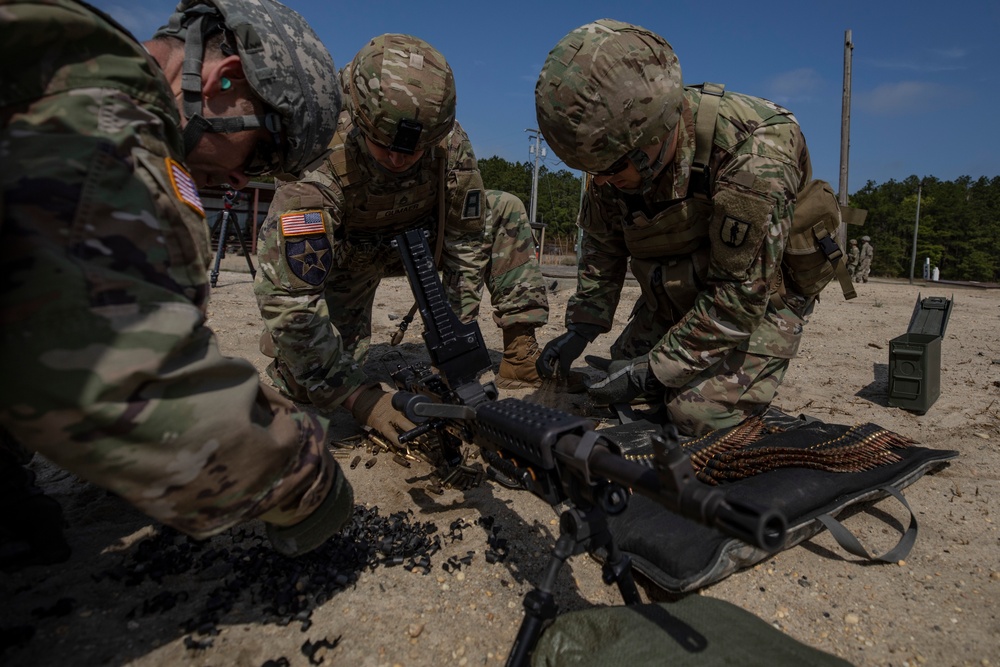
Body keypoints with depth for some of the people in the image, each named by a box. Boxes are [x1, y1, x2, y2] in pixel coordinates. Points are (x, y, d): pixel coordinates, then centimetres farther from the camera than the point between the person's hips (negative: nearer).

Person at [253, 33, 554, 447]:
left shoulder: (450, 145, -27)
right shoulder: (318, 163, -38)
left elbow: (466, 244, -15)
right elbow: (285, 297, -39)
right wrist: (361, 397, -41)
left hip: (417, 236, 4)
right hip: (346, 257, -3)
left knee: (505, 212, -10)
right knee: (307, 383, -19)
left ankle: (521, 354, -9)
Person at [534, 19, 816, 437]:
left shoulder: (751, 153, -35)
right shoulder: (618, 148, -15)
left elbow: (741, 293, -30)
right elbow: (601, 245, 0)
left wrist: (653, 371, -29)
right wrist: (581, 327, -9)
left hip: (757, 302, -6)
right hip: (673, 299, 6)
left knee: (699, 415, -20)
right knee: (616, 389, 2)